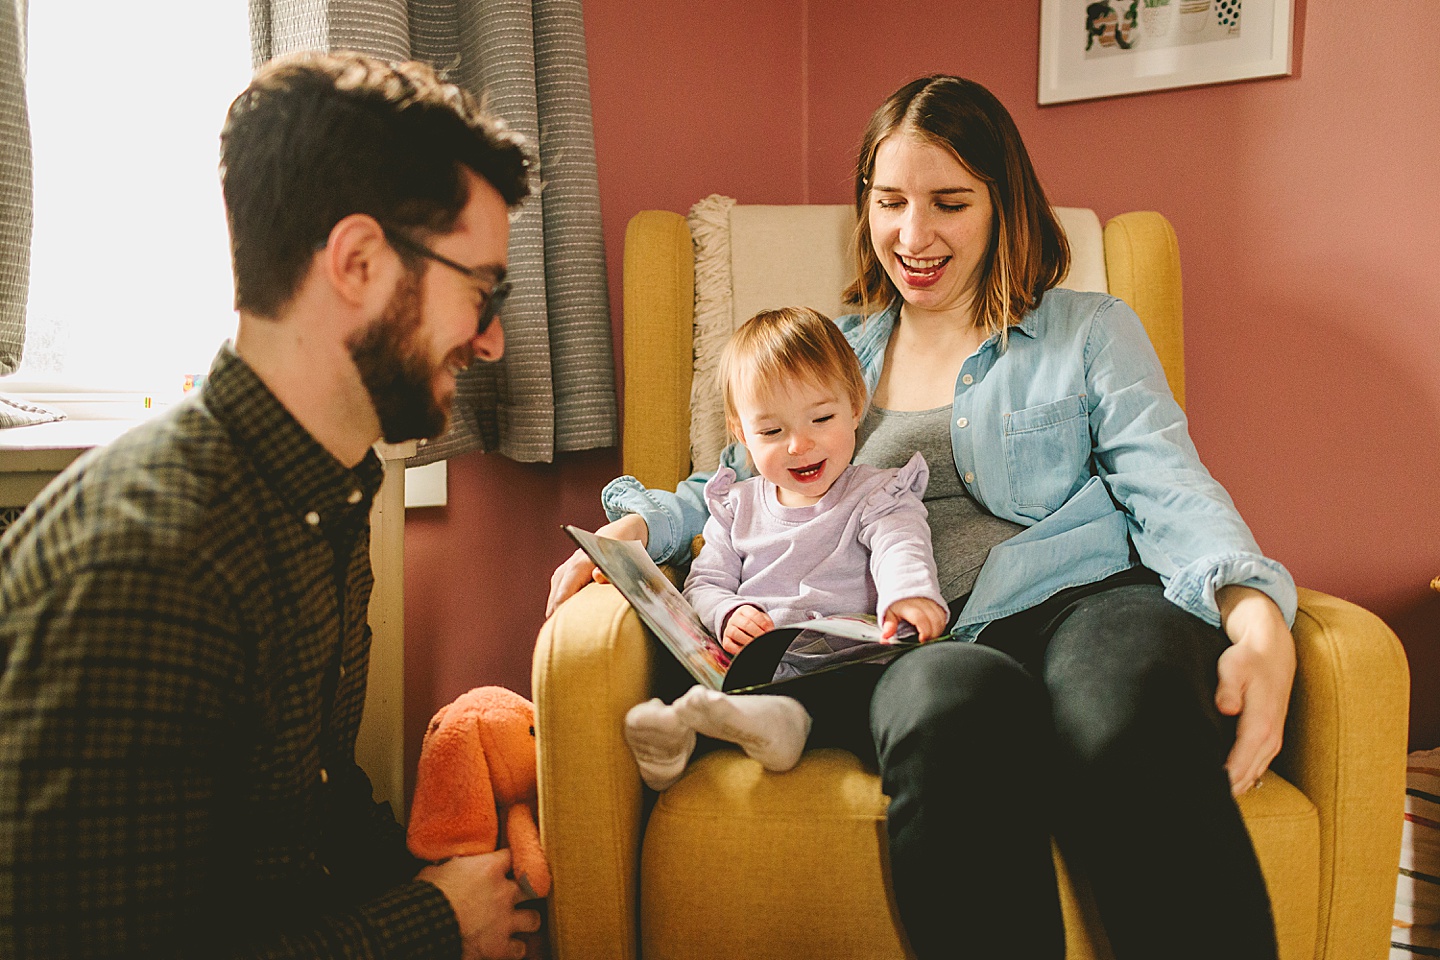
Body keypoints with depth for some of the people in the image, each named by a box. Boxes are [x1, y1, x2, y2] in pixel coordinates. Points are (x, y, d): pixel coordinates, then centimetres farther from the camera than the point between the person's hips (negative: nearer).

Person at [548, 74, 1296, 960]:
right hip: (924, 644, 1)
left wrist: (1258, 623, -15)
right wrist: (635, 525, 4)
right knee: (960, 705, -39)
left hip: (1082, 598, -1)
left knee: (1130, 726, -40)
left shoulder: (1092, 333, 19)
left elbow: (1170, 490, 5)